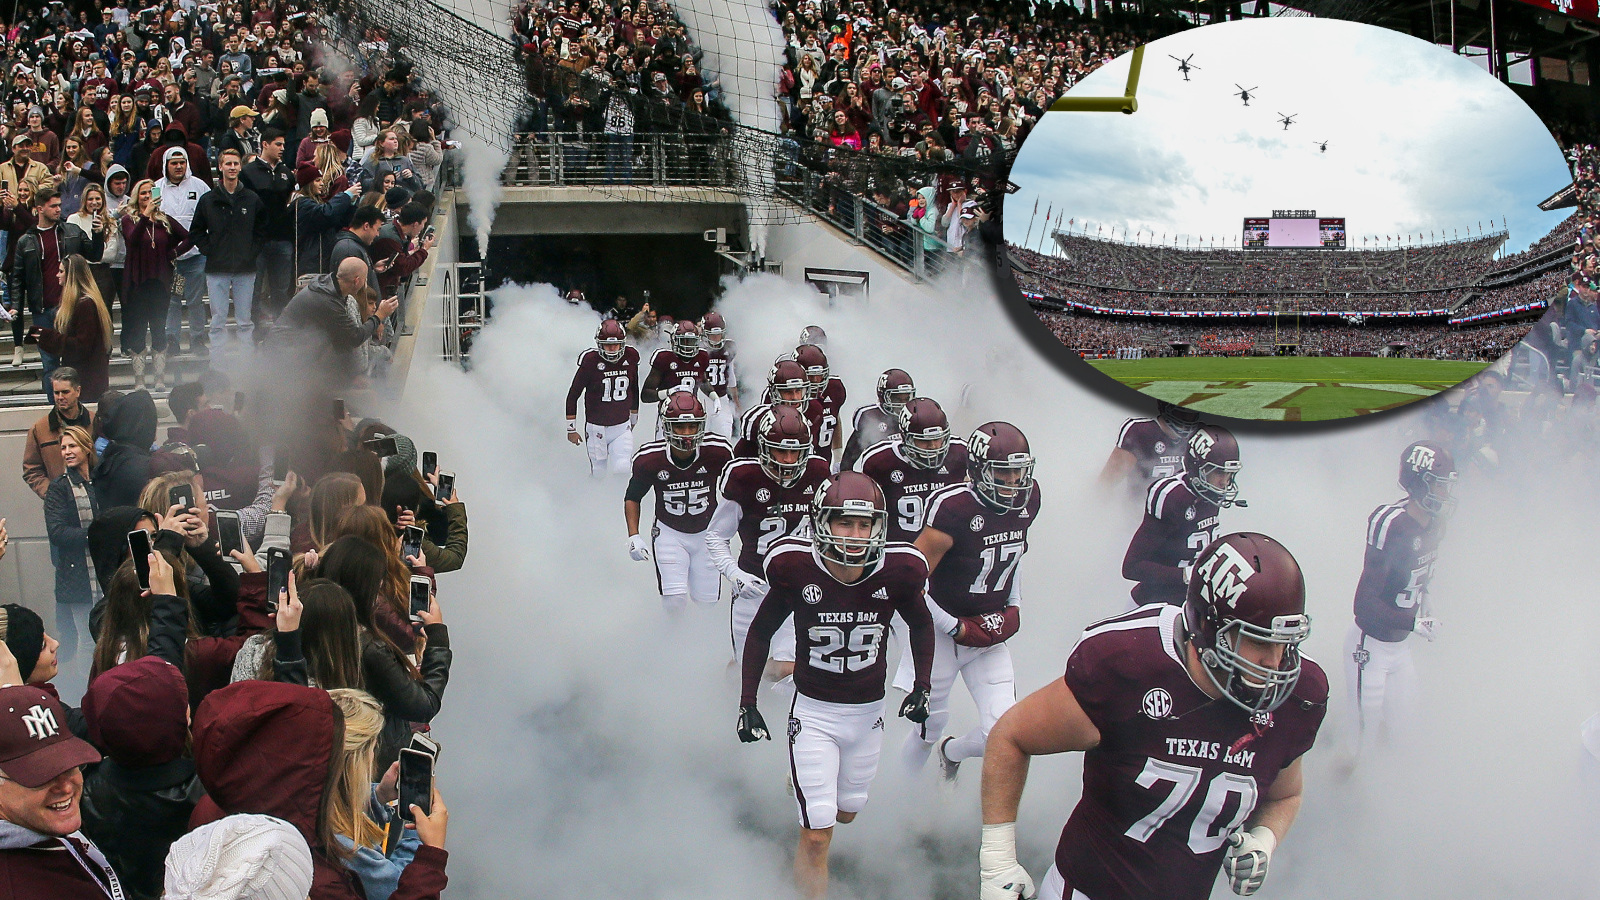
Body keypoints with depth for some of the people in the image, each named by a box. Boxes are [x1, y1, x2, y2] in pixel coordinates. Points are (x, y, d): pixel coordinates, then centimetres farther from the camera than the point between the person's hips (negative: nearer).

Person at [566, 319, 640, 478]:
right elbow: (573, 395, -5)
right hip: (596, 428, -2)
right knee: (598, 474, 6)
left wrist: (633, 418, 24)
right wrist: (571, 428, -3)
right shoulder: (590, 361, -14)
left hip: (622, 427, 2)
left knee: (622, 470, -17)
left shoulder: (630, 358, -2)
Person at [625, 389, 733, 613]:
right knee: (675, 601, -15)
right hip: (669, 533, -1)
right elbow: (632, 497, -1)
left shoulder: (718, 451, -19)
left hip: (707, 533, 1)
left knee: (706, 603, 4)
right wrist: (633, 536, -11)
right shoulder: (649, 458, -19)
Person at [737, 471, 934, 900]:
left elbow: (921, 625, 7)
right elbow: (760, 632, -3)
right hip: (814, 713, -3)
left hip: (869, 714, 3)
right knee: (818, 835, -6)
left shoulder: (895, 572, -15)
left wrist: (922, 687, 2)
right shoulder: (797, 570, -19)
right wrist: (747, 704, -3)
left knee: (845, 813, 21)